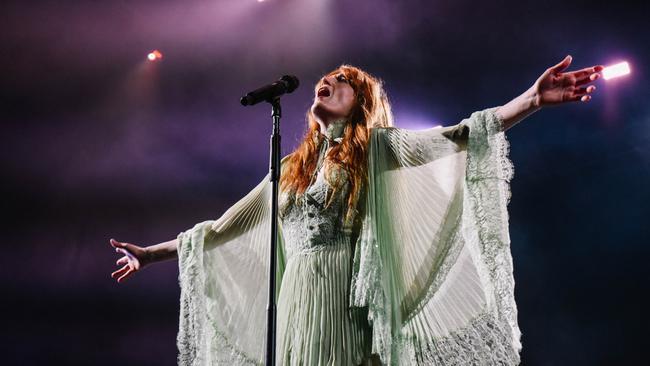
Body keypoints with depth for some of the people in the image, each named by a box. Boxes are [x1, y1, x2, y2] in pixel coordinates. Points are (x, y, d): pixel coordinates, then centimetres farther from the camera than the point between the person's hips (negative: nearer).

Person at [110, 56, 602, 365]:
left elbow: (457, 138, -4)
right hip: (294, 300, 5)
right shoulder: (291, 167, 22)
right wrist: (154, 252, 29)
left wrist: (534, 99, -16)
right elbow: (222, 229, 26)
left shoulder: (375, 148, 9)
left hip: (345, 299, -4)